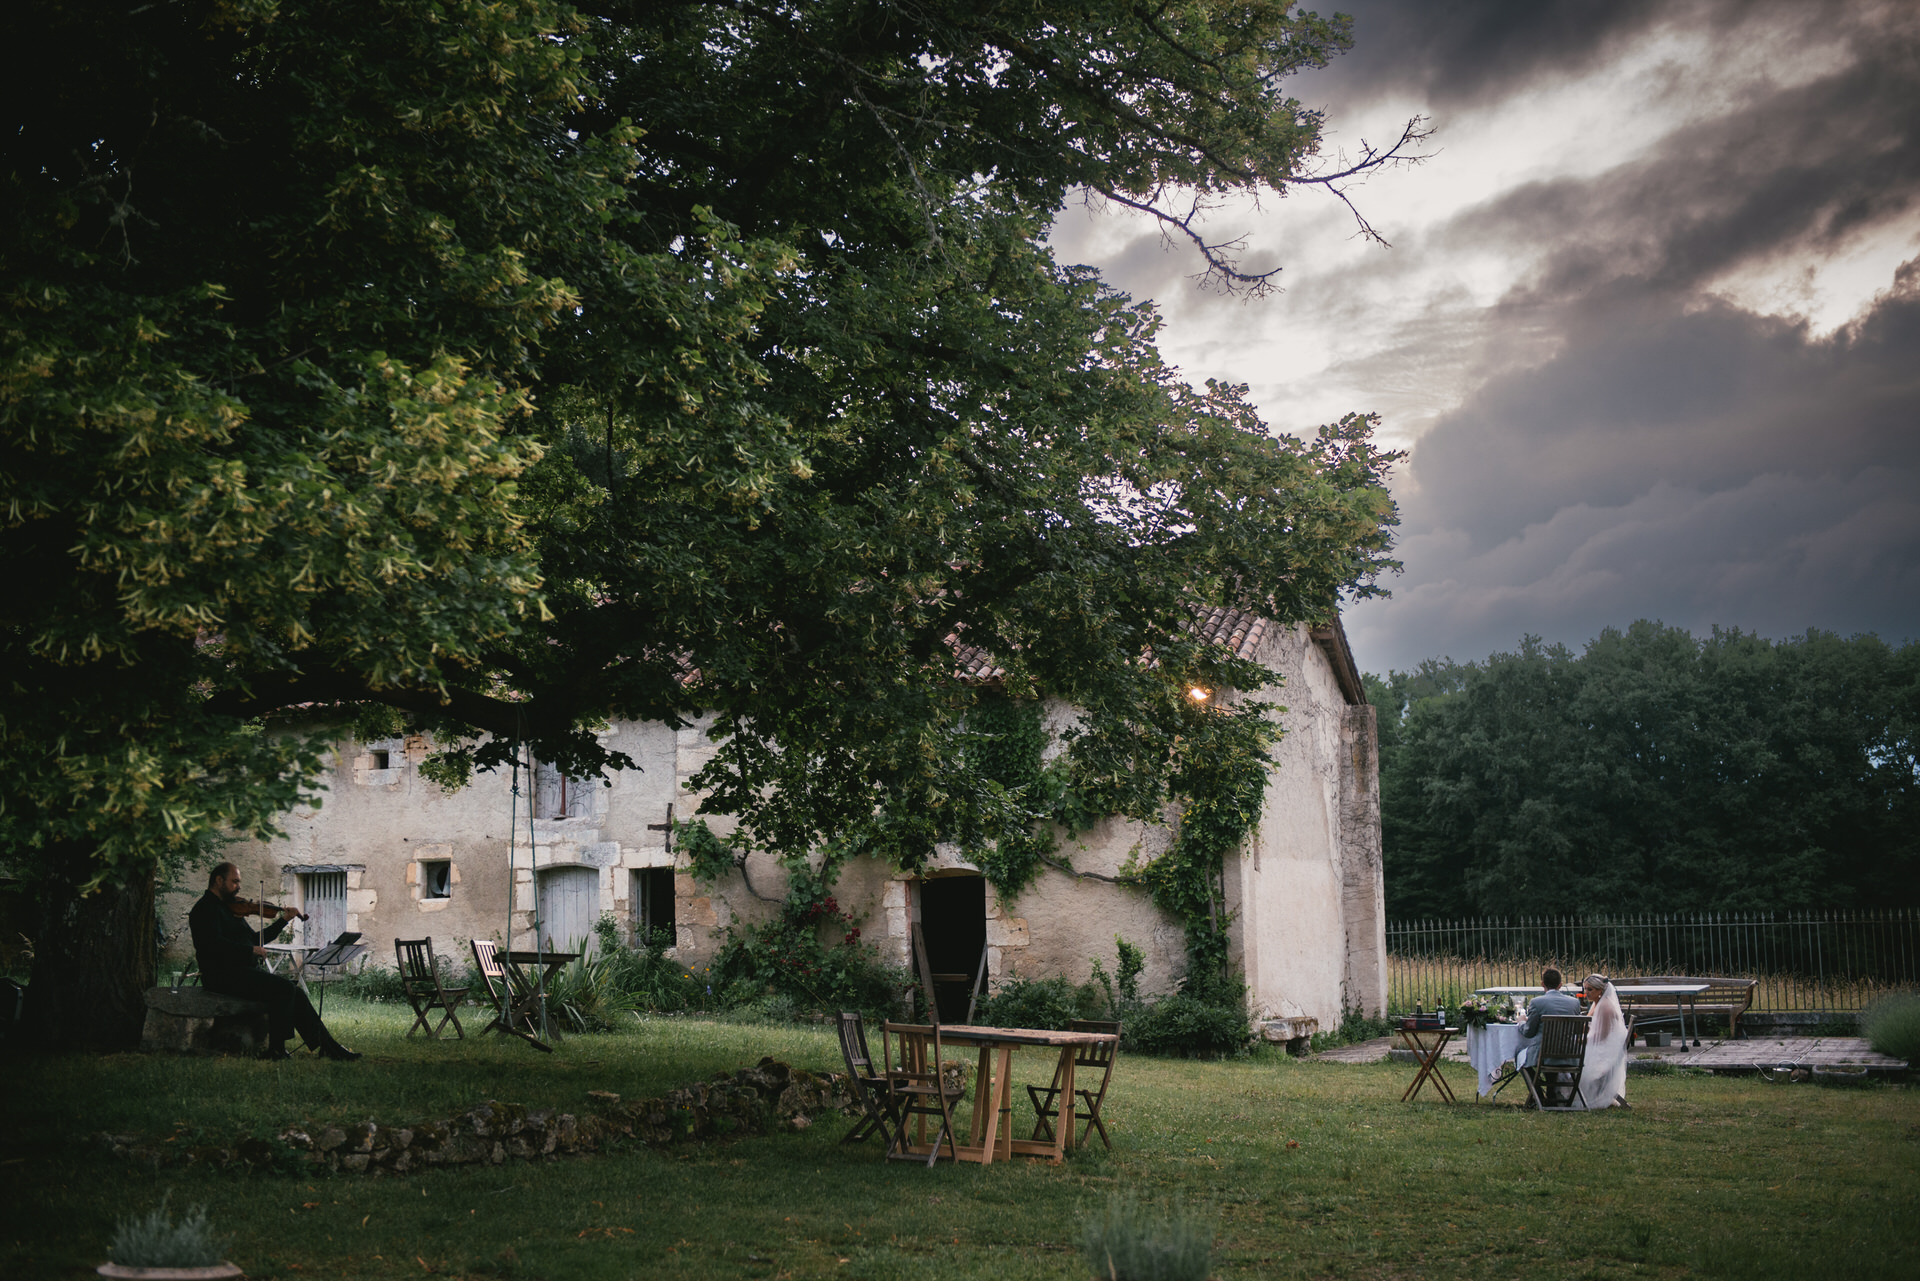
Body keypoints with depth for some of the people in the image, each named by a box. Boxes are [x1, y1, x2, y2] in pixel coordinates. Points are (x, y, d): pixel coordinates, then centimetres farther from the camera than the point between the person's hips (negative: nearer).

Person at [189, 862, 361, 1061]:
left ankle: (328, 1046, -2)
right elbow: (214, 945, -21)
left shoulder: (231, 908, 22)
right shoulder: (206, 909, -6)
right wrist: (251, 950, -19)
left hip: (246, 972, 9)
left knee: (294, 993, -2)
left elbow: (254, 939, 27)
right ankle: (276, 1049, -16)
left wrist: (283, 921, 20)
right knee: (285, 988, -23)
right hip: (224, 976, -9)